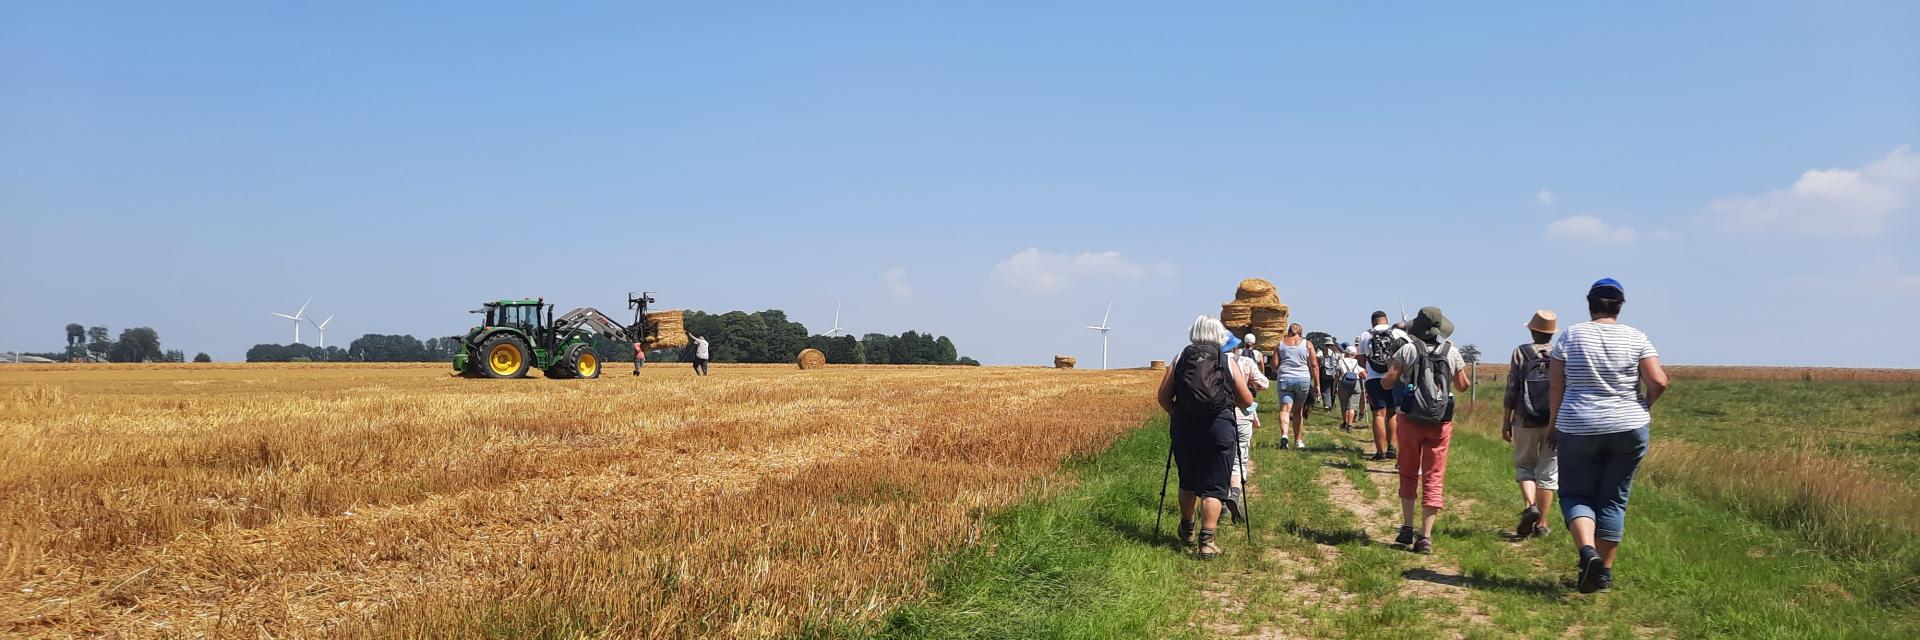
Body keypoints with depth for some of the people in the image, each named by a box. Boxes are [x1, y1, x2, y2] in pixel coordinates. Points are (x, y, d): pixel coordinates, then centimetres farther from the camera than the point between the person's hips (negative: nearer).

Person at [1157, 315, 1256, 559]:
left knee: (1188, 483, 19)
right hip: (1218, 430, -2)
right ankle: (1206, 541, -6)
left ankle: (1187, 531, 37)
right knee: (1213, 488, 1)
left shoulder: (1180, 359, 6)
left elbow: (1164, 397, 6)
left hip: (1184, 429, 2)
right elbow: (1246, 401, 5)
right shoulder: (1228, 361, 3)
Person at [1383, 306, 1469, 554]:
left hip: (1410, 420, -1)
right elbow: (1462, 386, 11)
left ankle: (1407, 528, 10)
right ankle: (1425, 536, -2)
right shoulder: (1452, 352, 0)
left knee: (1408, 473, 15)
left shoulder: (1408, 350, -7)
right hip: (1441, 423, 1)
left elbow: (1388, 382, -8)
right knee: (1434, 478, 3)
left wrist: (1390, 369, 13)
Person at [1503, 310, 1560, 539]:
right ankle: (1541, 524, 12)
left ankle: (1530, 505, -10)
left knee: (1524, 466, 14)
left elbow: (1511, 391, -5)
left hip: (1526, 423, -1)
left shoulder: (1521, 353, -4)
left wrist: (1505, 422, 3)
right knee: (1548, 472, 10)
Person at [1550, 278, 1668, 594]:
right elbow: (1659, 382, -9)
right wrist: (1644, 405, 11)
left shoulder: (1570, 336, -3)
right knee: (1614, 500, 11)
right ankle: (1605, 573, 13)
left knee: (1576, 494, 10)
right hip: (1629, 429, 1)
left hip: (1579, 430, -1)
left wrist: (1554, 424, 10)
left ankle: (1587, 550, -16)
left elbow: (1555, 386, -3)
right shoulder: (1635, 338, -2)